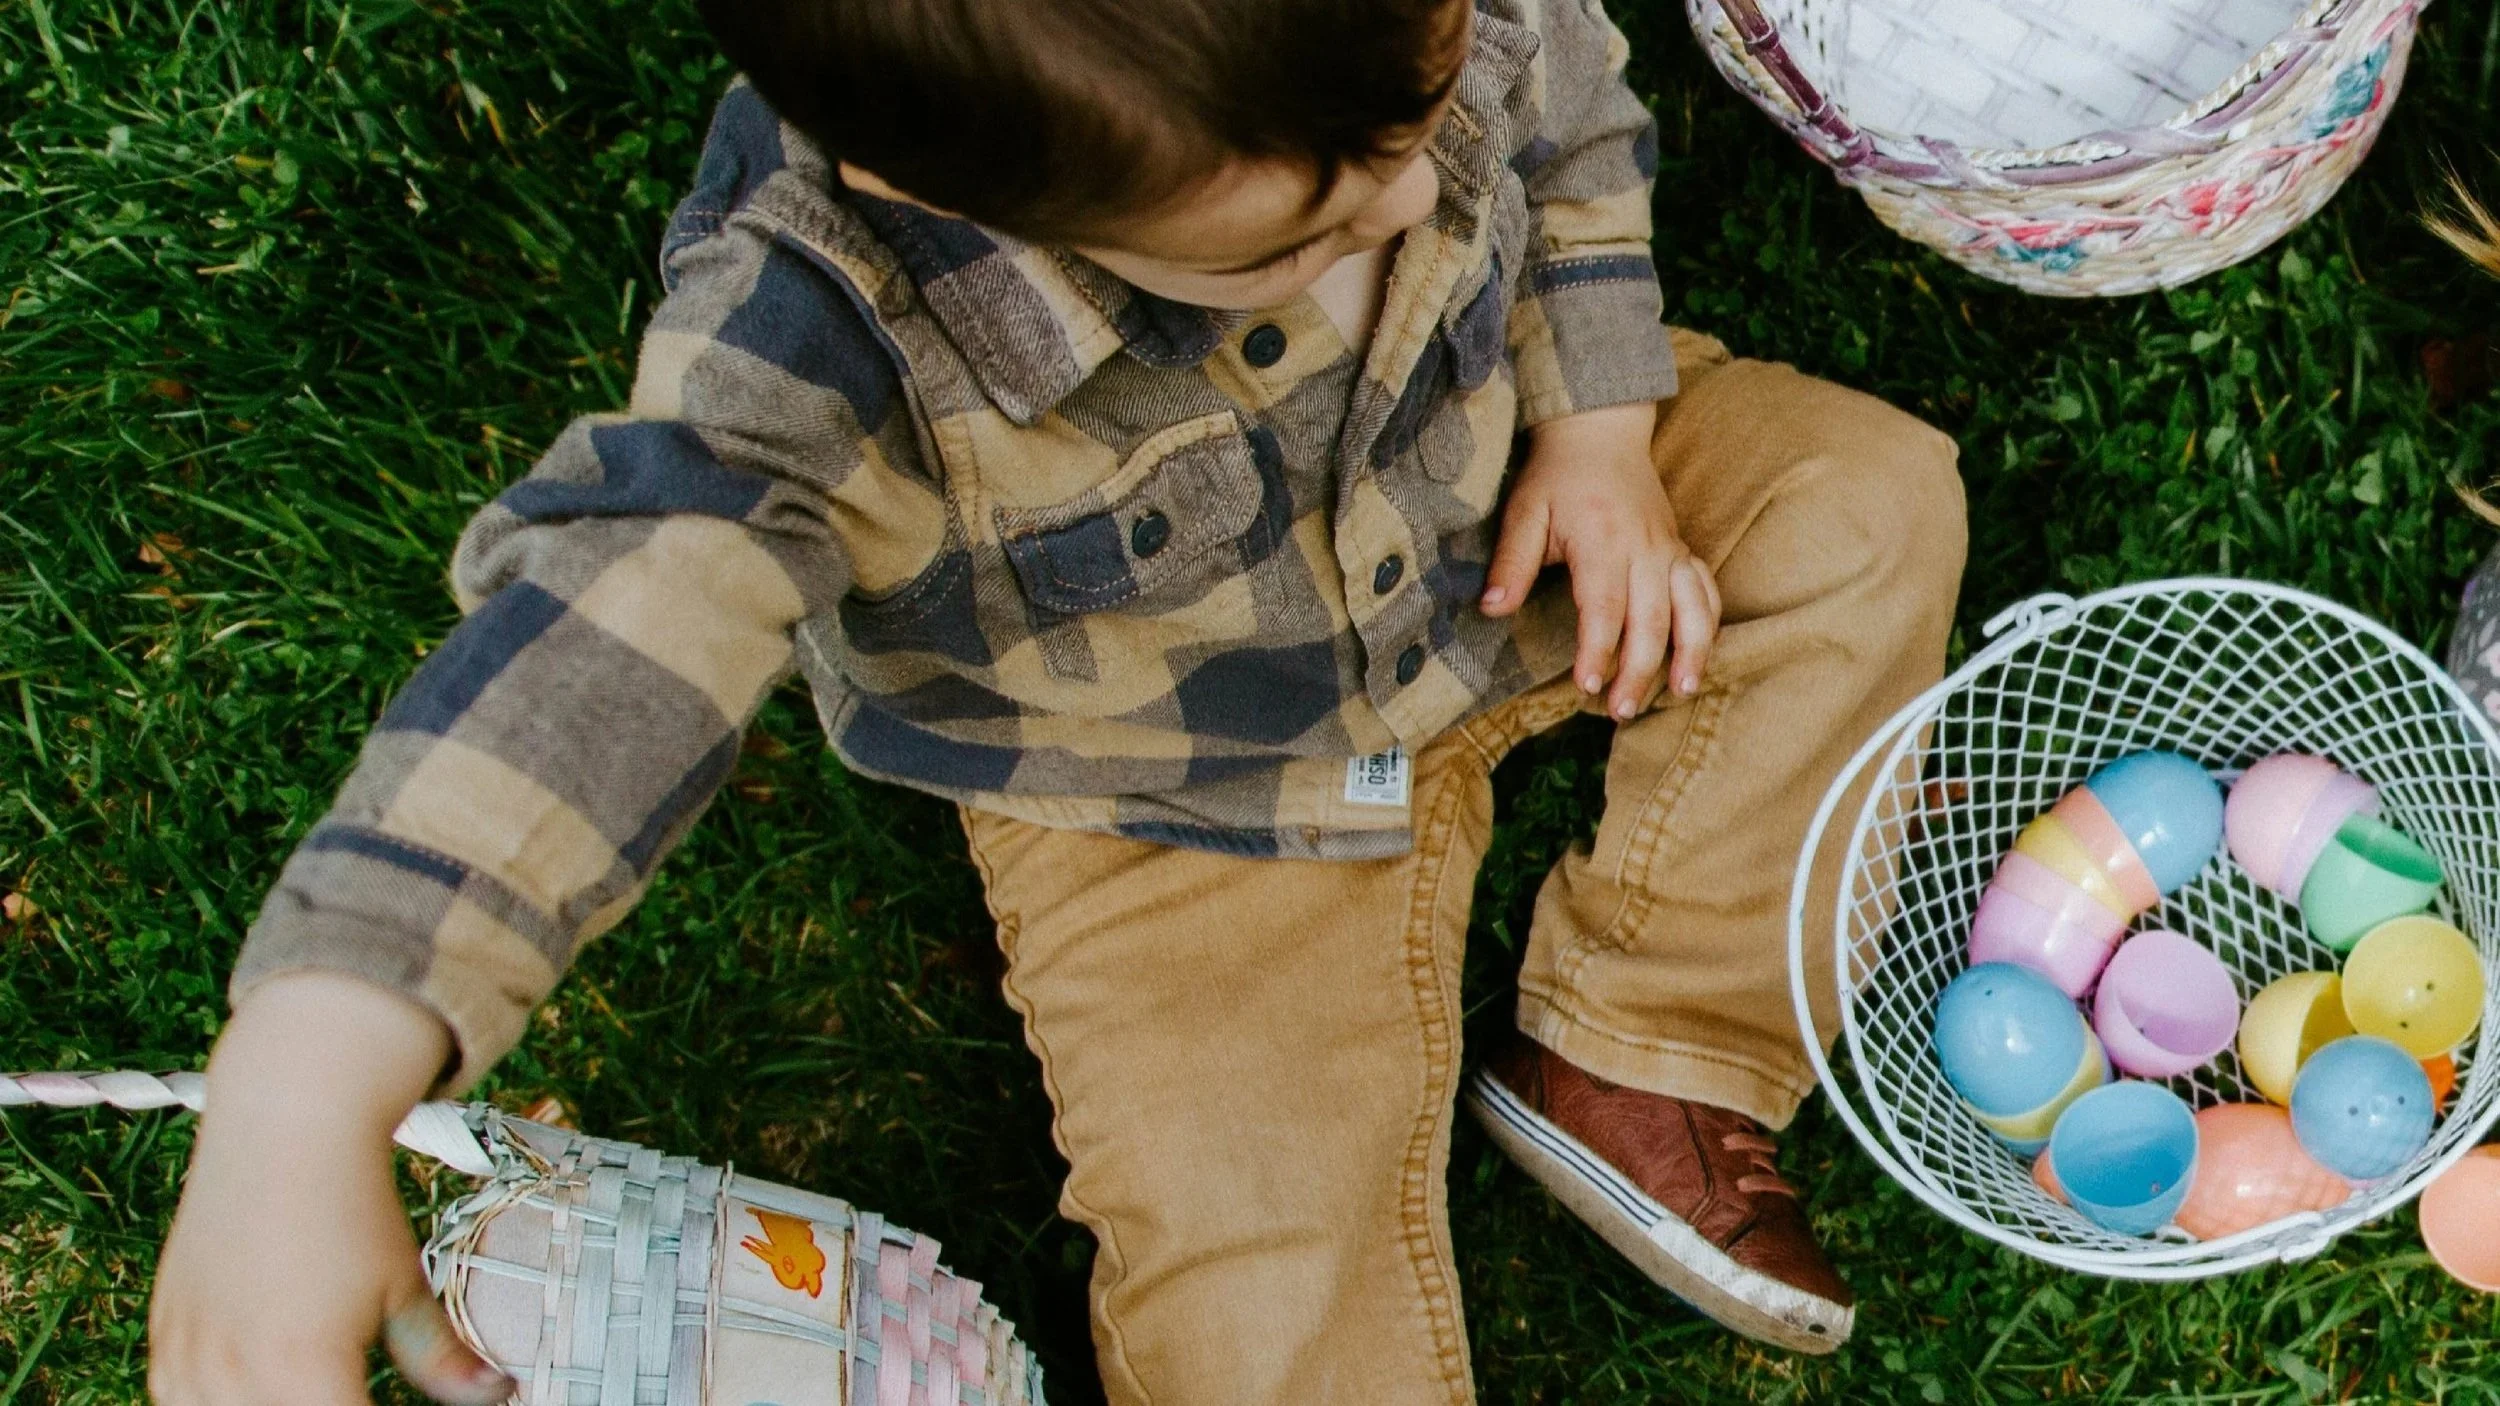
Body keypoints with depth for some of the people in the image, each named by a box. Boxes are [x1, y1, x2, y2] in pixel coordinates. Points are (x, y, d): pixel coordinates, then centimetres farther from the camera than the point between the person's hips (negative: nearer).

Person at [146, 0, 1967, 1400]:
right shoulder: (824, 332, -40)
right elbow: (614, 617, -52)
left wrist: (1600, 426, -13)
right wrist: (299, 1103, -63)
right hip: (1181, 805, -4)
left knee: (1869, 498, -5)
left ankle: (1644, 1062, -4)